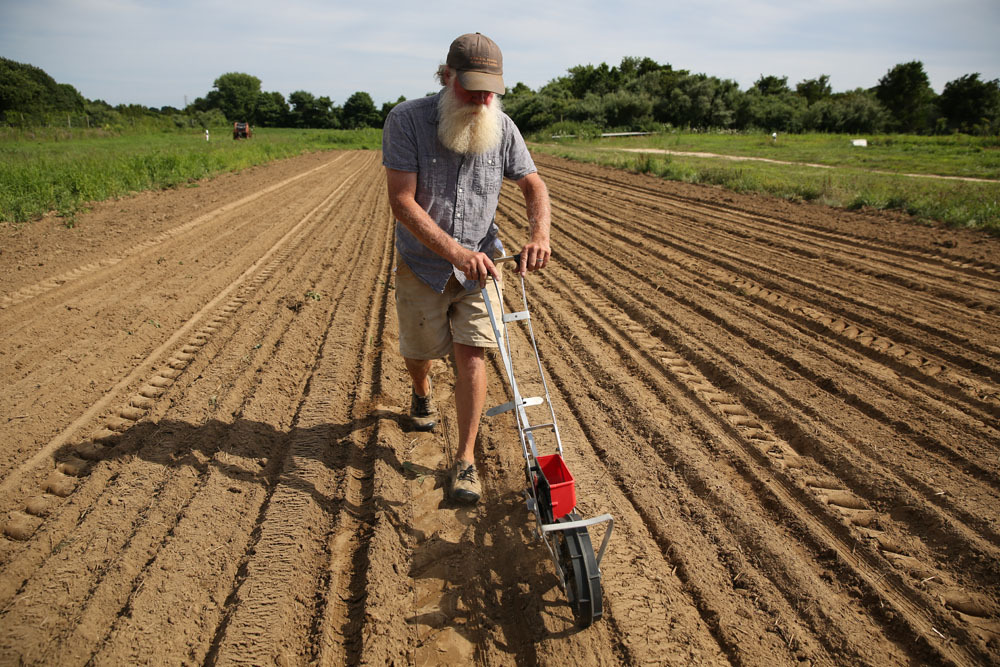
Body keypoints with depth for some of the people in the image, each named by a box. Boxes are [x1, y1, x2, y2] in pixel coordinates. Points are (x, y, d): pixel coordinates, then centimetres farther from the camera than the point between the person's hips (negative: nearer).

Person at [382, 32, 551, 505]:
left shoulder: (501, 127, -7)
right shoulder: (407, 119, -18)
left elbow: (533, 185, 1)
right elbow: (402, 202, -24)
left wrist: (539, 234, -21)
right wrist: (454, 251, -34)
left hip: (479, 264, 1)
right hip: (422, 265, -1)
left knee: (471, 354, -7)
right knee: (419, 351, 15)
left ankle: (465, 460, 4)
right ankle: (421, 394, 53)